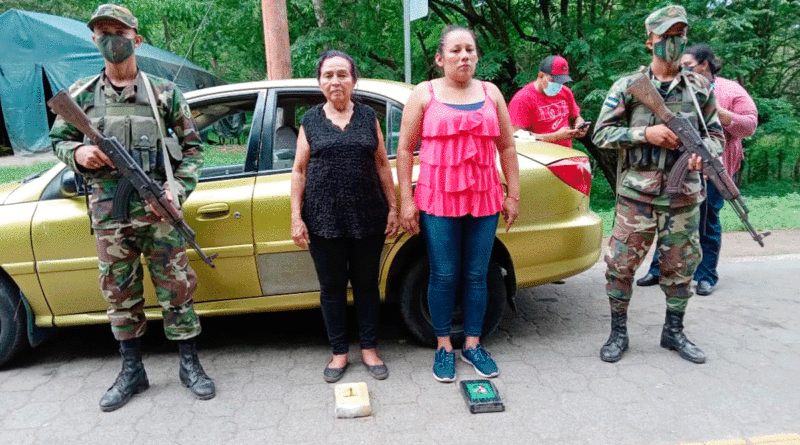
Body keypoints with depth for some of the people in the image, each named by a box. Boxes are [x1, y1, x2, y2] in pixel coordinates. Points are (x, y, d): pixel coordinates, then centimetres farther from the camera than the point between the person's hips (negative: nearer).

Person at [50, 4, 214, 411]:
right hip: (109, 215, 3)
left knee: (175, 289, 3)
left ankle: (189, 365, 18)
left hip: (158, 211, -2)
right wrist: (77, 153, -8)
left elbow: (191, 146, 5)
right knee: (119, 294, 11)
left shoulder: (164, 92, 3)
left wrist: (179, 188, -8)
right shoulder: (81, 95, 9)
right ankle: (132, 370, 27)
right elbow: (58, 140, 16)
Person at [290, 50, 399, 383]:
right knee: (332, 287, 9)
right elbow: (299, 171, 5)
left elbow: (382, 165, 8)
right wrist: (296, 217, -1)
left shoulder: (368, 117, 7)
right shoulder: (310, 121, 6)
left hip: (368, 219, 0)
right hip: (324, 221, 0)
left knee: (367, 284, 10)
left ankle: (369, 349, 25)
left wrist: (393, 208, 3)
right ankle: (339, 352, 25)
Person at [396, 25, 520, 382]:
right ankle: (443, 346, 20)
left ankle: (472, 344, 24)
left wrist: (513, 195, 9)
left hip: (484, 199, 3)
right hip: (437, 200, -2)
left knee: (477, 275, 8)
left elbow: (507, 147, 13)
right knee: (444, 276, 4)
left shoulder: (490, 93, 12)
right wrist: (406, 201, -5)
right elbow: (405, 149, 0)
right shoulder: (424, 94, 3)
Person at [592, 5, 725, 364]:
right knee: (621, 264, 0)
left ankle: (673, 331, 29)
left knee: (680, 267, 11)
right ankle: (618, 332, 16)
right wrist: (646, 134, -15)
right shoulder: (627, 86, 0)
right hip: (636, 195, -3)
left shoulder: (700, 88, 9)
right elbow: (601, 134, -3)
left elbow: (716, 133, 16)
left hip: (684, 196, 3)